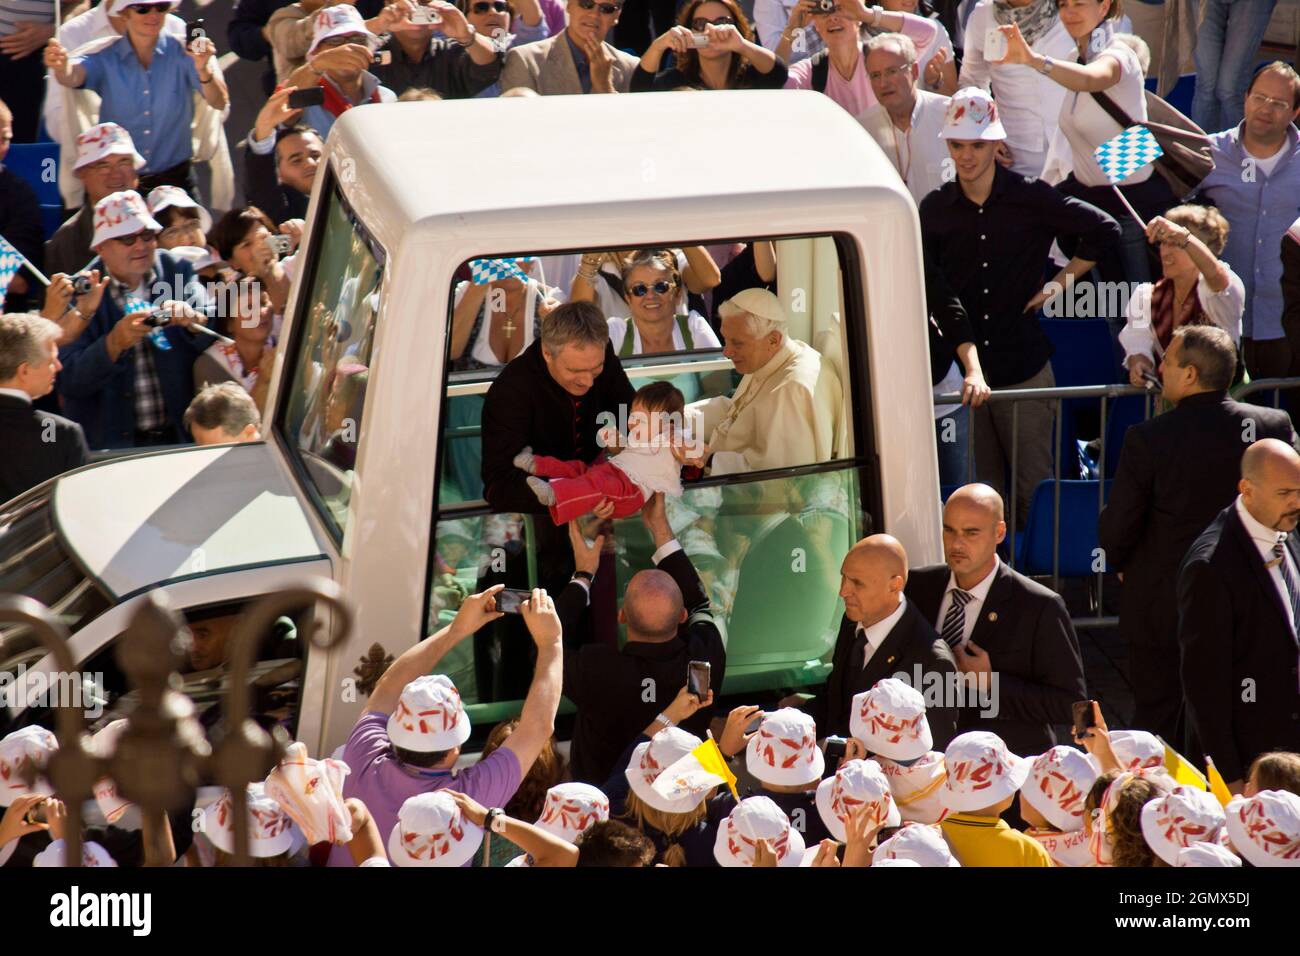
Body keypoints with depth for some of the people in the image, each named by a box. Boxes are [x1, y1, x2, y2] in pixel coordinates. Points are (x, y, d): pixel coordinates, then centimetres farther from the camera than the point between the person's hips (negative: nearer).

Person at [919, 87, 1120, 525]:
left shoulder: (1031, 198, -3)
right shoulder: (935, 209, 5)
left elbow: (1104, 230, 6)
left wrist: (1060, 282, 3)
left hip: (1023, 364, -2)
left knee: (1034, 488, 0)